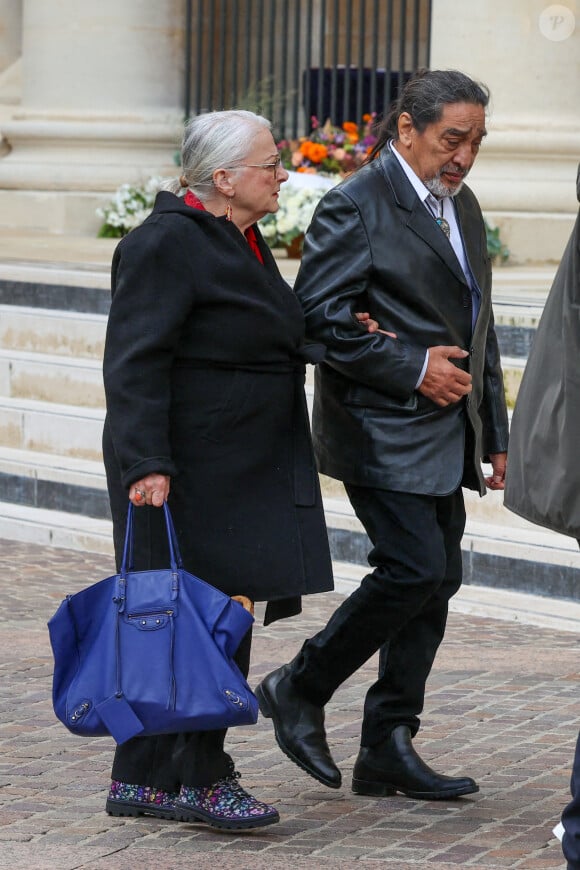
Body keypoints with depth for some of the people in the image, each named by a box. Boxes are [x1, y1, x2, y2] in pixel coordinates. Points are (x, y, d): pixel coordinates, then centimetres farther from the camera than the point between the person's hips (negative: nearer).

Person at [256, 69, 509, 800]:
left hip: (445, 437, 8)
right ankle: (298, 690, 3)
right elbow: (319, 317, -16)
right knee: (413, 570, -16)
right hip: (383, 431, -8)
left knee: (435, 583, 6)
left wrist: (494, 435, 19)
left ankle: (387, 751, 12)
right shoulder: (356, 206, -10)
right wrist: (412, 368, -18)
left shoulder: (462, 206, 17)